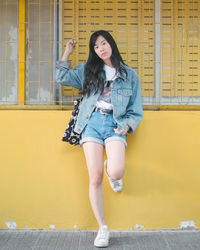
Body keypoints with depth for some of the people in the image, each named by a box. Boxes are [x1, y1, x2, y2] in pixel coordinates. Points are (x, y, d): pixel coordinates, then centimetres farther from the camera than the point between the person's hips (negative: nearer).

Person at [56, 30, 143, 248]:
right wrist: (67, 53, 13)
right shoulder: (89, 70, 17)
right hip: (92, 123, 1)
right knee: (95, 178, -6)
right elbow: (62, 78, 13)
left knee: (116, 173, -24)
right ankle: (102, 228, 7)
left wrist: (127, 126, -4)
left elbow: (135, 111, 12)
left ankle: (111, 170, 16)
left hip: (115, 125, -1)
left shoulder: (130, 75, 12)